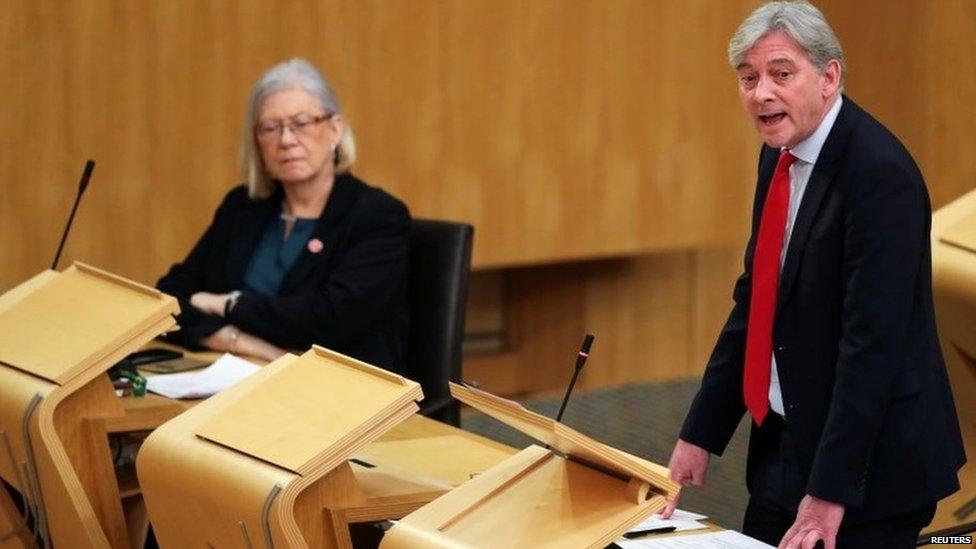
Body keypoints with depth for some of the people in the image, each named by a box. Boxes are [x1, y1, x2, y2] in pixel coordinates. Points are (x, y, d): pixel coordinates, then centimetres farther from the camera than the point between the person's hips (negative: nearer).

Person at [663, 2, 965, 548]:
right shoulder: (781, 156, 8)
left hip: (867, 467, -8)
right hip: (783, 448, 8)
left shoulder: (878, 173, -20)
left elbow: (872, 343, -24)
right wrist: (700, 435, 8)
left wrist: (830, 491, -25)